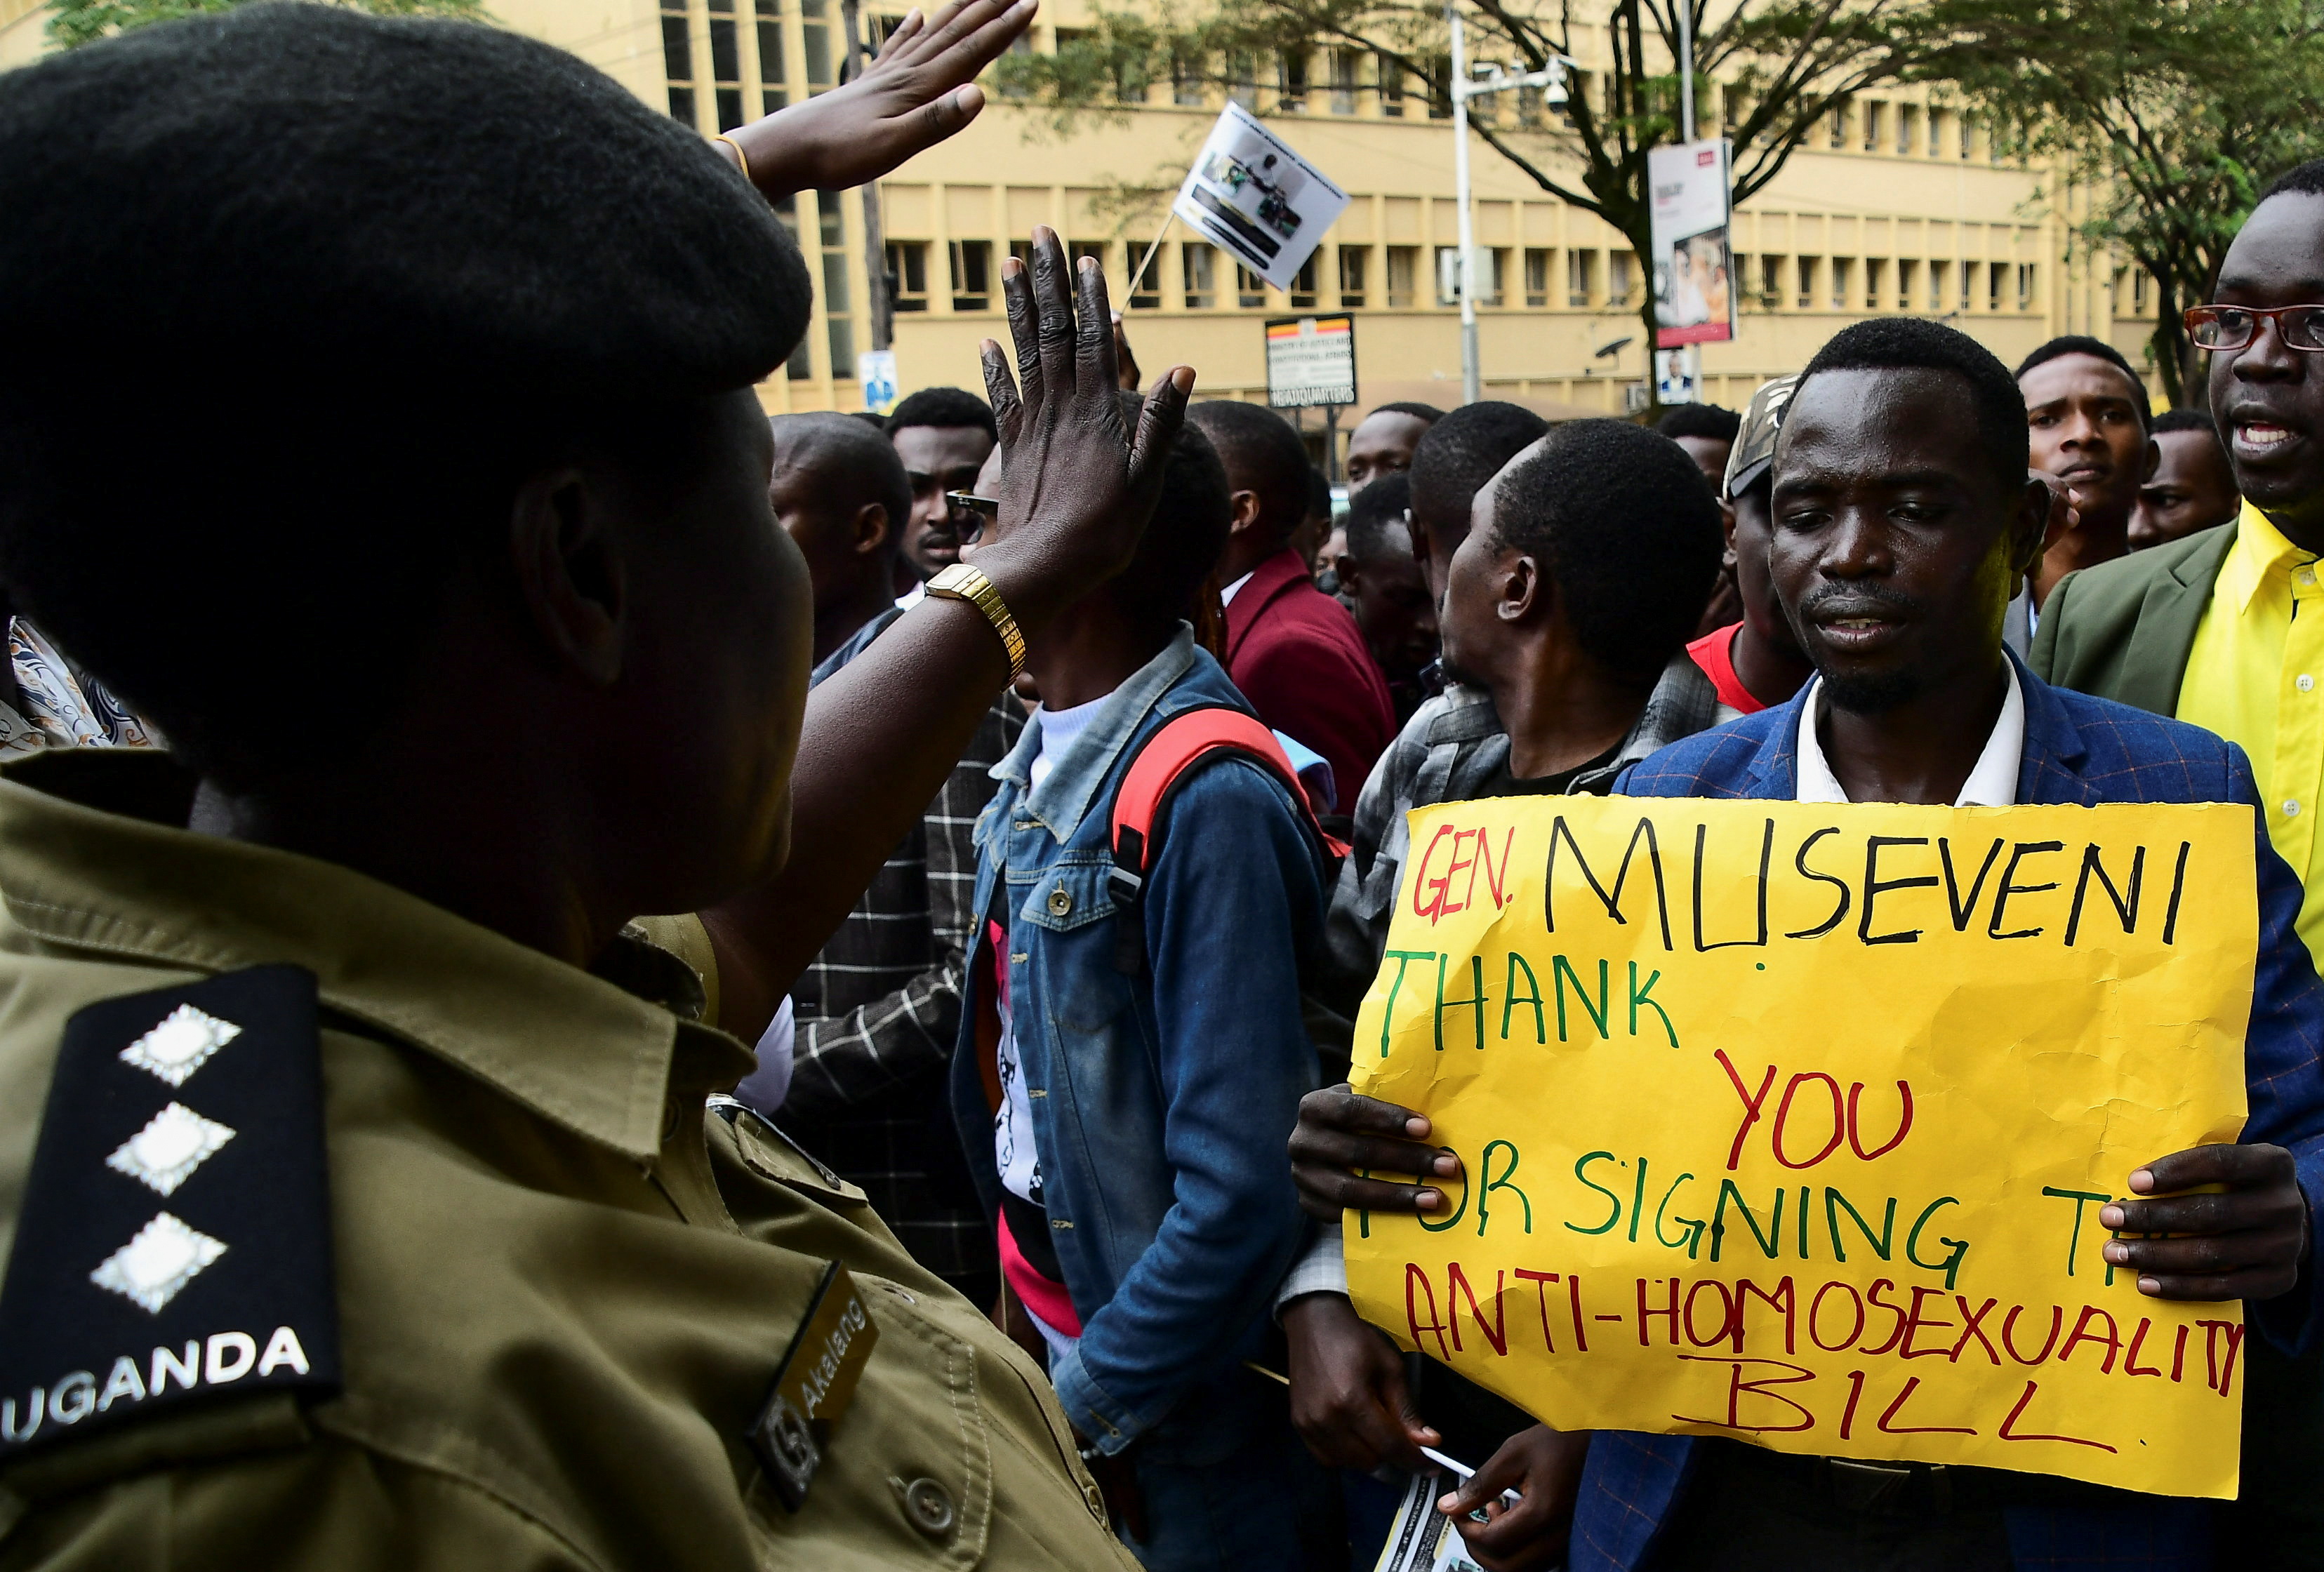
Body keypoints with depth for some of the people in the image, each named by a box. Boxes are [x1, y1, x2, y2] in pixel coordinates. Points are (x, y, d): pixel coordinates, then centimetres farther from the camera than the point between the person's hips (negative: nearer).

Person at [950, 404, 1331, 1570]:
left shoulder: (1205, 801, -25)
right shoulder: (1044, 757, 0)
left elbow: (1240, 1189, -25)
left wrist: (1081, 1404, -16)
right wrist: (1021, 1302, 7)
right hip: (1046, 1314, 7)